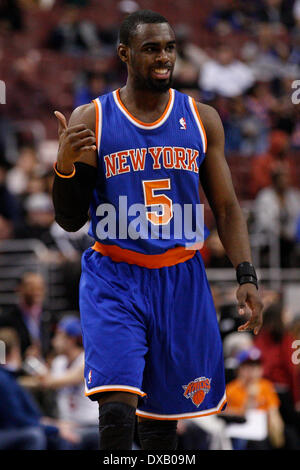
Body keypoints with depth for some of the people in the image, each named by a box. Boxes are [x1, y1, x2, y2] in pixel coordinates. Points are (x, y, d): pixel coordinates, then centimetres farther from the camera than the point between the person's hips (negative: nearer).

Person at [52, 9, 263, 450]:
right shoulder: (91, 120, -2)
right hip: (113, 279, -3)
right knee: (117, 409, -20)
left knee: (164, 416, 9)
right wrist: (65, 166, -18)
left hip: (181, 281, 3)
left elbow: (226, 207, 9)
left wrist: (246, 276, -3)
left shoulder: (201, 119, 5)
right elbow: (70, 220, 1)